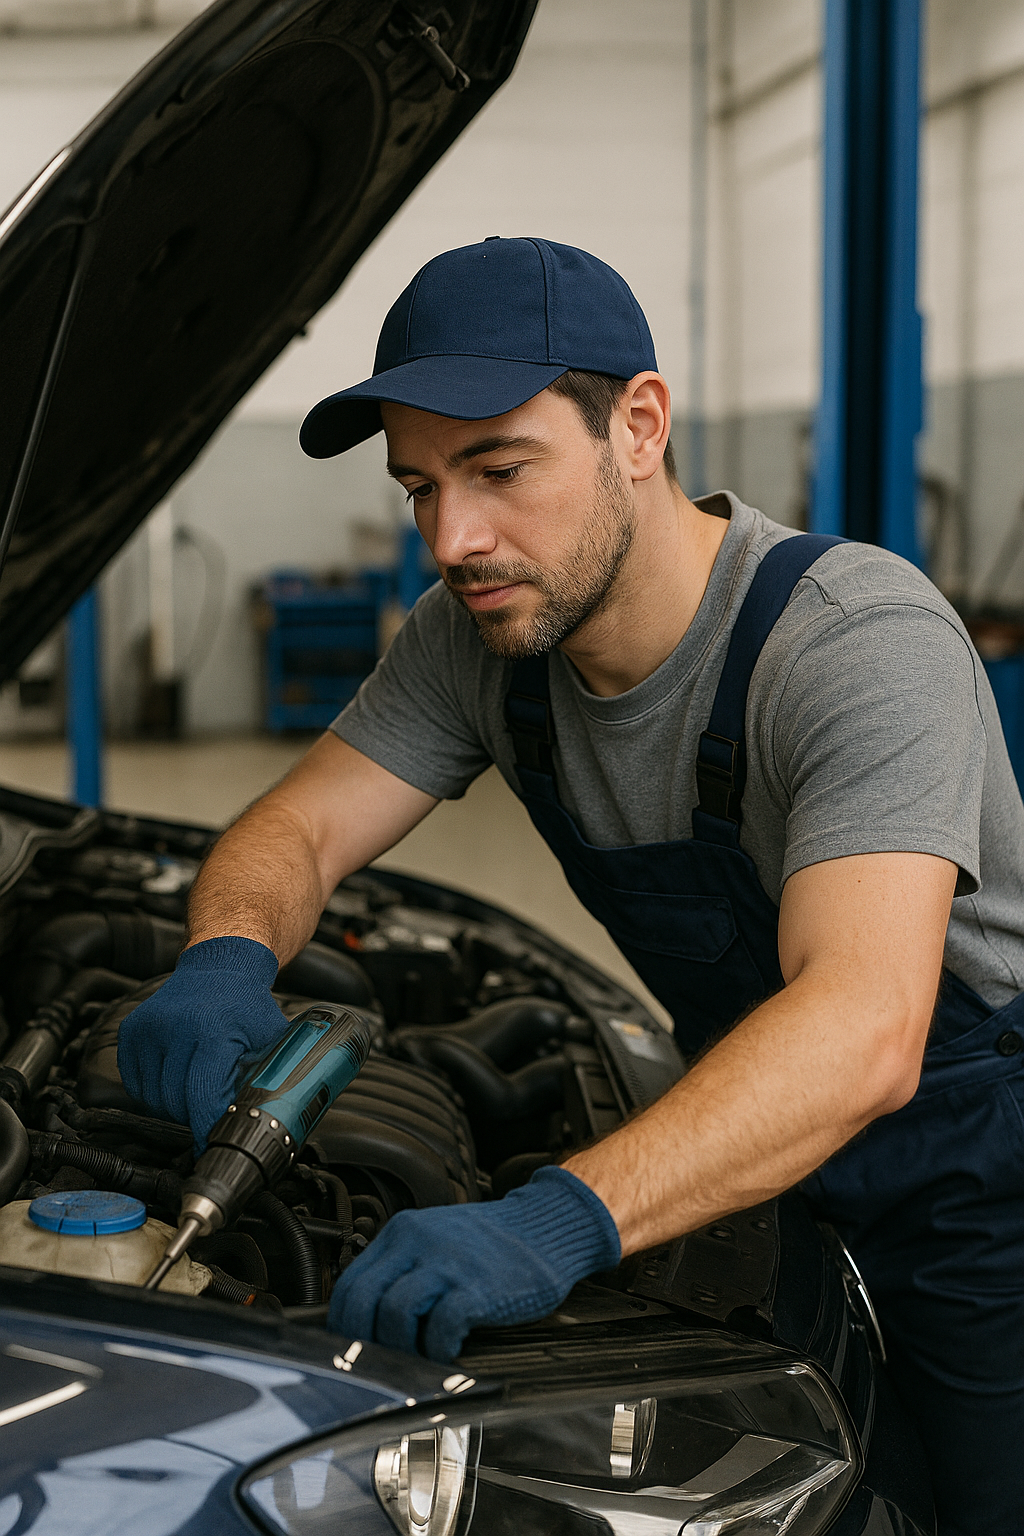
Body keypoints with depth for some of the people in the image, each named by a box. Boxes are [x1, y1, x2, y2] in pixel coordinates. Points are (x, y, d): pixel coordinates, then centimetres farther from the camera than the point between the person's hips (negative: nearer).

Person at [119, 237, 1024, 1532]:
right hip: (763, 1150, 6)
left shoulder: (864, 641, -32)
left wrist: (560, 1220, -57)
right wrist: (225, 962, -29)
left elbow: (861, 1029, -44)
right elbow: (297, 830, -4)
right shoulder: (483, 635, -10)